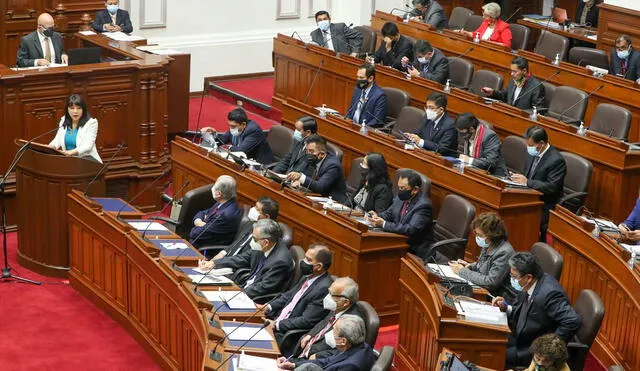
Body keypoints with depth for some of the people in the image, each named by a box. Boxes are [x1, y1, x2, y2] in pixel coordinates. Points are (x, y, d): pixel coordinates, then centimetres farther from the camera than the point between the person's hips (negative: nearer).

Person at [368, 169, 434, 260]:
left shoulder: (423, 205, -20)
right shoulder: (401, 197, 4)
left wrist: (383, 224, -28)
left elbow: (411, 229, -29)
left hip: (415, 251, -8)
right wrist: (378, 216, -7)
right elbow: (389, 214, 17)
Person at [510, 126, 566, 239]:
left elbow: (551, 187, -22)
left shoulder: (556, 160, -17)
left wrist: (527, 182, -22)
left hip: (545, 206, -8)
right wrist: (517, 177, -1)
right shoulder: (534, 153, 8)